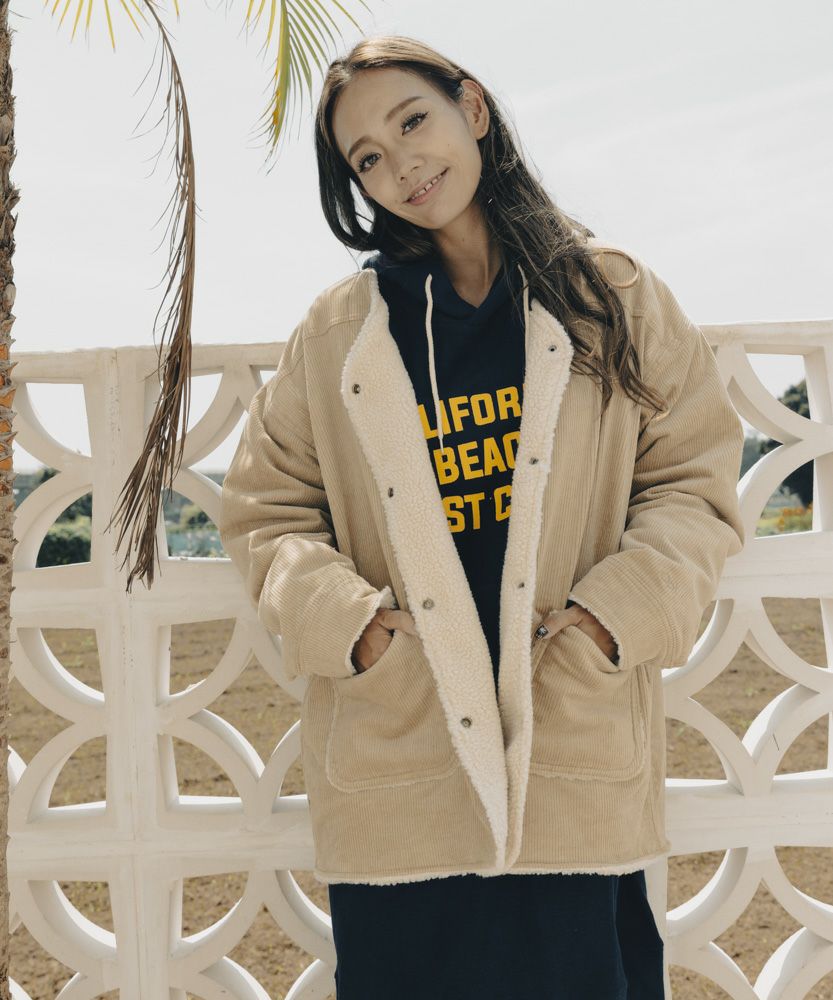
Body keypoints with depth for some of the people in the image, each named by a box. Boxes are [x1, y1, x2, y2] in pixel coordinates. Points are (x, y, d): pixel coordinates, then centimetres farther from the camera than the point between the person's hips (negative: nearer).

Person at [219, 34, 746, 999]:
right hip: (393, 765, 1)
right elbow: (264, 510, 9)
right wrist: (350, 621, -8)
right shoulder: (335, 332, 7)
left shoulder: (615, 295, 6)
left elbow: (695, 482, 6)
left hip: (580, 764, 0)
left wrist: (612, 614, -9)